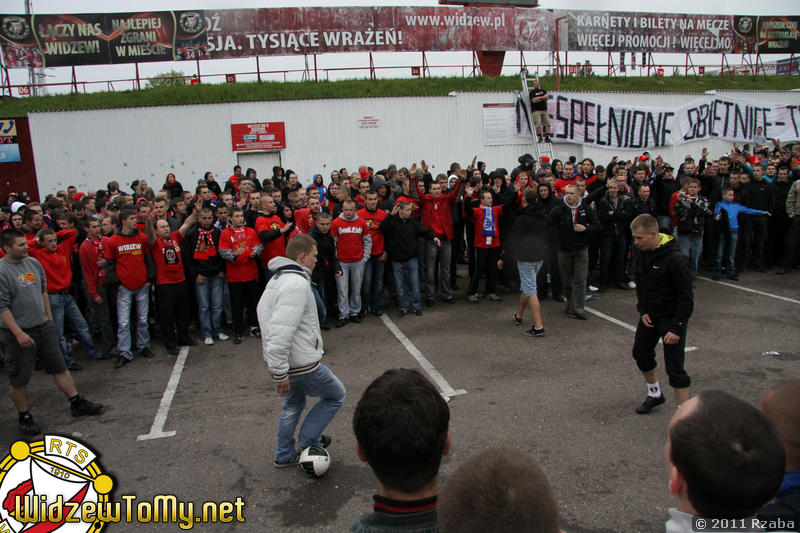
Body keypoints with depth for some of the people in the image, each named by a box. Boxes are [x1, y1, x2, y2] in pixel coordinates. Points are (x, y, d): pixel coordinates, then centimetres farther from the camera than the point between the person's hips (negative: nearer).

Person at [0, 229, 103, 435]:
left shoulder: (33, 263, 5)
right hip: (18, 333, -6)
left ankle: (77, 403, 22)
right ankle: (24, 417, 23)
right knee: (19, 379, 7)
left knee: (59, 367, 12)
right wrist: (18, 333, -20)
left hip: (43, 327, 6)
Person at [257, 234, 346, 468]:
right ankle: (309, 439, 22)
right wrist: (280, 373, -26)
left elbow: (265, 313, 21)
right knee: (336, 396, 13)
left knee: (293, 404, 29)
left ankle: (285, 456, 39)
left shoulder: (277, 279, 10)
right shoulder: (297, 284, -24)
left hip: (282, 362, 10)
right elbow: (281, 332, -32)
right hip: (302, 365, -10)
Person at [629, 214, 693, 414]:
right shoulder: (642, 252, -1)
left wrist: (676, 328, -22)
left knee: (674, 367, -7)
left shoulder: (675, 259, -24)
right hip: (650, 314, 8)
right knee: (640, 353, 20)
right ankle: (655, 394, 42)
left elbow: (686, 298, -20)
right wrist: (643, 310, 1)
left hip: (672, 317, -8)